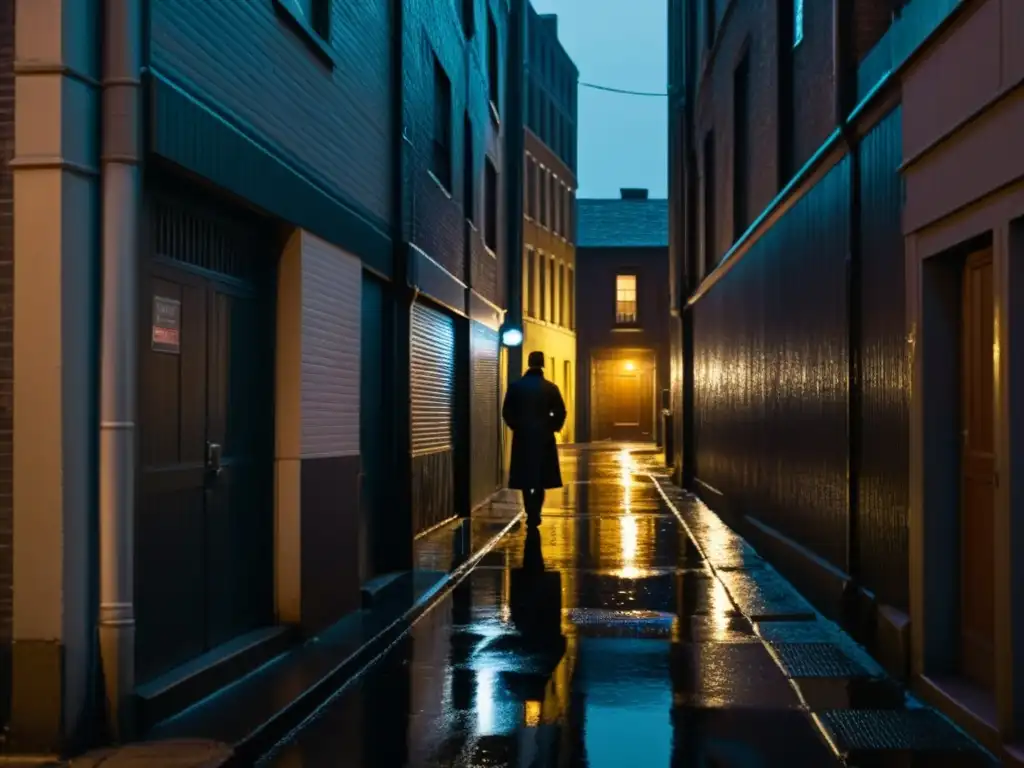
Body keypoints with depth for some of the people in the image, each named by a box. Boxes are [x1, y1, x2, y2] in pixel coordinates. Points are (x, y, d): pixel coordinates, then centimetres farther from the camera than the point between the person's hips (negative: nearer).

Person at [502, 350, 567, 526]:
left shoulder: (515, 386, -3)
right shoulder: (550, 388, -4)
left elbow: (506, 412, -2)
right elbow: (560, 413, -7)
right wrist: (552, 427, 8)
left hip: (522, 438, 0)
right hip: (544, 438, 0)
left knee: (525, 477, 7)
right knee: (541, 478, 8)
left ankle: (531, 514, 0)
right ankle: (535, 513, 1)